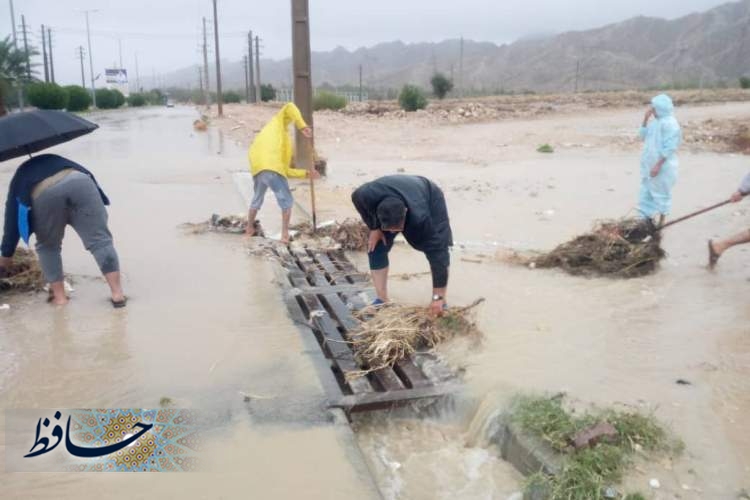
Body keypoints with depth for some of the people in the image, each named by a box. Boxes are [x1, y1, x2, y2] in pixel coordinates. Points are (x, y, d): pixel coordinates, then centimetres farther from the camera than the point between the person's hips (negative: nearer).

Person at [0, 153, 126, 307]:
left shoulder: (18, 181, 38)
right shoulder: (56, 161, 46)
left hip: (46, 194, -1)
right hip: (79, 182, 1)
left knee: (48, 246, 22)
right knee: (100, 239, 2)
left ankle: (59, 296, 22)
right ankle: (117, 294, -3)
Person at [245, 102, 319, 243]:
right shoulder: (278, 123, 21)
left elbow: (286, 170, 30)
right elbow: (289, 108, 2)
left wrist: (307, 173, 34)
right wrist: (303, 126, -3)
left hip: (257, 168, 8)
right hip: (271, 168, -8)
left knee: (257, 199, 30)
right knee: (286, 201, 8)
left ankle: (249, 229, 43)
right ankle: (285, 234, 8)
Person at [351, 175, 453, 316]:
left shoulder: (420, 218, -46)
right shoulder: (367, 196, -41)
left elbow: (436, 253, -40)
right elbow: (356, 197, -13)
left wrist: (437, 297, -38)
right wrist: (374, 227, -16)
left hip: (430, 197, -3)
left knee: (438, 248, -17)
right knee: (375, 246, -7)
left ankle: (442, 304, -6)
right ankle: (382, 300, 4)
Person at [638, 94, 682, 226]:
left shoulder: (669, 123, -18)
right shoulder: (656, 122, 9)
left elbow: (669, 148, -21)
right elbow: (644, 136, 14)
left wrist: (658, 165, -23)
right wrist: (645, 119, 3)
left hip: (662, 167, -9)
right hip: (649, 165, 9)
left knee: (661, 195, 4)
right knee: (647, 193, 15)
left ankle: (660, 223, 15)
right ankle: (646, 219, 27)